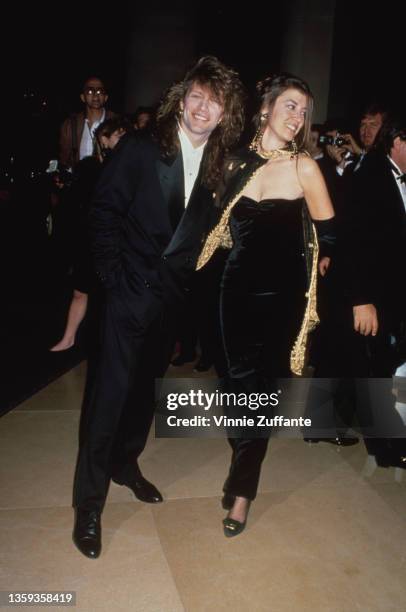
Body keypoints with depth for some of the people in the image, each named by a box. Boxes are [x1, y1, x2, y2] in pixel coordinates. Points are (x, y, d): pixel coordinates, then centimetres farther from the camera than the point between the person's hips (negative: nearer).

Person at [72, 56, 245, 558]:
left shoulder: (217, 167, 5)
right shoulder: (141, 149, -6)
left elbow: (204, 231, 8)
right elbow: (104, 210, -7)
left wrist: (186, 277, -1)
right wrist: (114, 274, -11)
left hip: (174, 295, 5)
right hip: (133, 291, -4)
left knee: (145, 385, 18)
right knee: (111, 391, -2)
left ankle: (125, 463, 41)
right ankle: (89, 502, 13)